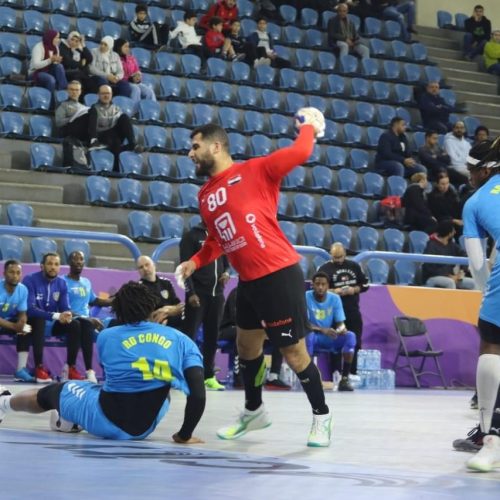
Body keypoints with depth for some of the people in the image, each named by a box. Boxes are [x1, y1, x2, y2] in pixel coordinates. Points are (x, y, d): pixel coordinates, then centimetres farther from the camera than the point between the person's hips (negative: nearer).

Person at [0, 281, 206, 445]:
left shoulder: (106, 336, -2)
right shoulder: (181, 340, -5)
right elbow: (198, 395, -15)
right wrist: (184, 435, -2)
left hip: (104, 419, -1)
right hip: (142, 429, 1)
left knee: (53, 393, 26)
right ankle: (73, 421, 46)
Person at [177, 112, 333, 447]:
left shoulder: (254, 171, -8)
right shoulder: (205, 195, 13)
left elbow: (299, 154, -15)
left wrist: (309, 128, 3)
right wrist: (196, 261, 8)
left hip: (279, 275, -8)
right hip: (248, 280, 8)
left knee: (294, 352, -2)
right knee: (247, 347, 19)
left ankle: (321, 416, 15)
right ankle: (254, 411, 39)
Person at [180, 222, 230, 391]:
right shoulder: (191, 236, 0)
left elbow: (226, 261, 23)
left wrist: (226, 272, -2)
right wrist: (191, 292, -15)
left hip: (217, 293, 5)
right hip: (198, 293, -5)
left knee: (212, 336, 6)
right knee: (189, 334, -9)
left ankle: (209, 375, 12)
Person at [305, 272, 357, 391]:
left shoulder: (335, 298, -5)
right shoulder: (306, 297, -13)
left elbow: (340, 323, -5)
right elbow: (304, 324, -19)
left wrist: (341, 329, -32)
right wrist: (322, 330, -37)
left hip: (331, 339, 3)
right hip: (314, 337, -3)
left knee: (350, 336, -24)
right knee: (308, 336, -37)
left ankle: (344, 379, -23)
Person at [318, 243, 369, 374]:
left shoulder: (354, 266, 9)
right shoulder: (325, 269, -4)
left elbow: (365, 284, 13)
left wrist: (355, 289, -7)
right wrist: (333, 291, -21)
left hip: (353, 311, 4)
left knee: (355, 343, 5)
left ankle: (352, 373, 14)